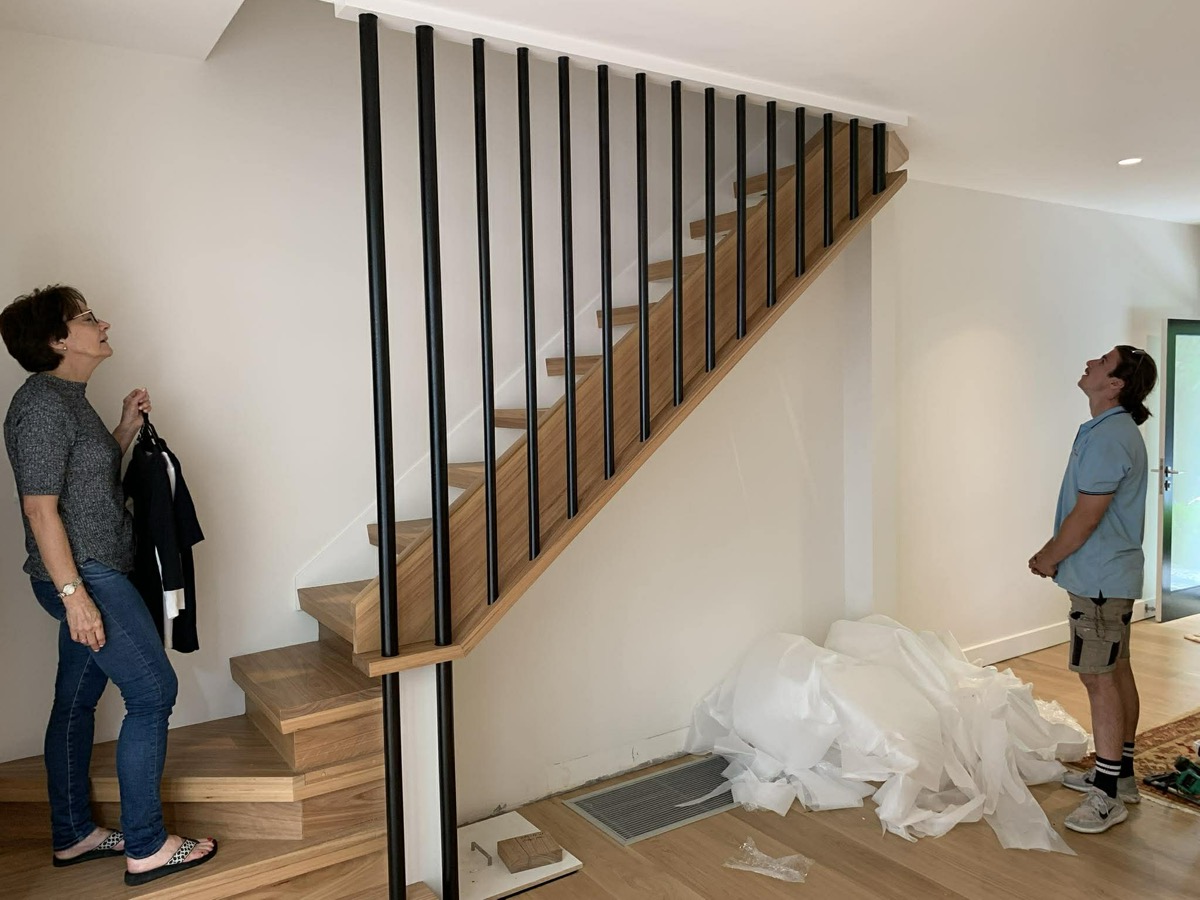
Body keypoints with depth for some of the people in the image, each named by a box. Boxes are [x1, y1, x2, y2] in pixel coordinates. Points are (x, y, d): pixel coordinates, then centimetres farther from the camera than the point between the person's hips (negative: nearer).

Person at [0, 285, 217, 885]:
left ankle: (73, 835, 29)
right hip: (84, 576, -10)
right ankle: (145, 848, 3)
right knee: (153, 691, -6)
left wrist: (126, 428, 11)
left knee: (77, 701, 16)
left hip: (94, 574, 10)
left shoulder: (67, 398, 14)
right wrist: (73, 594, -23)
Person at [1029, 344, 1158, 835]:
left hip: (1100, 578, -11)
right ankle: (1120, 772, 29)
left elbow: (1085, 516, -22)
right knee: (1116, 671, 16)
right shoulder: (1116, 431, 12)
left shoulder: (1106, 438, -22)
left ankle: (1108, 795, 2)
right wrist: (1054, 553, 14)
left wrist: (1049, 557, -7)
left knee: (1099, 677, -6)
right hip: (1113, 574, 11)